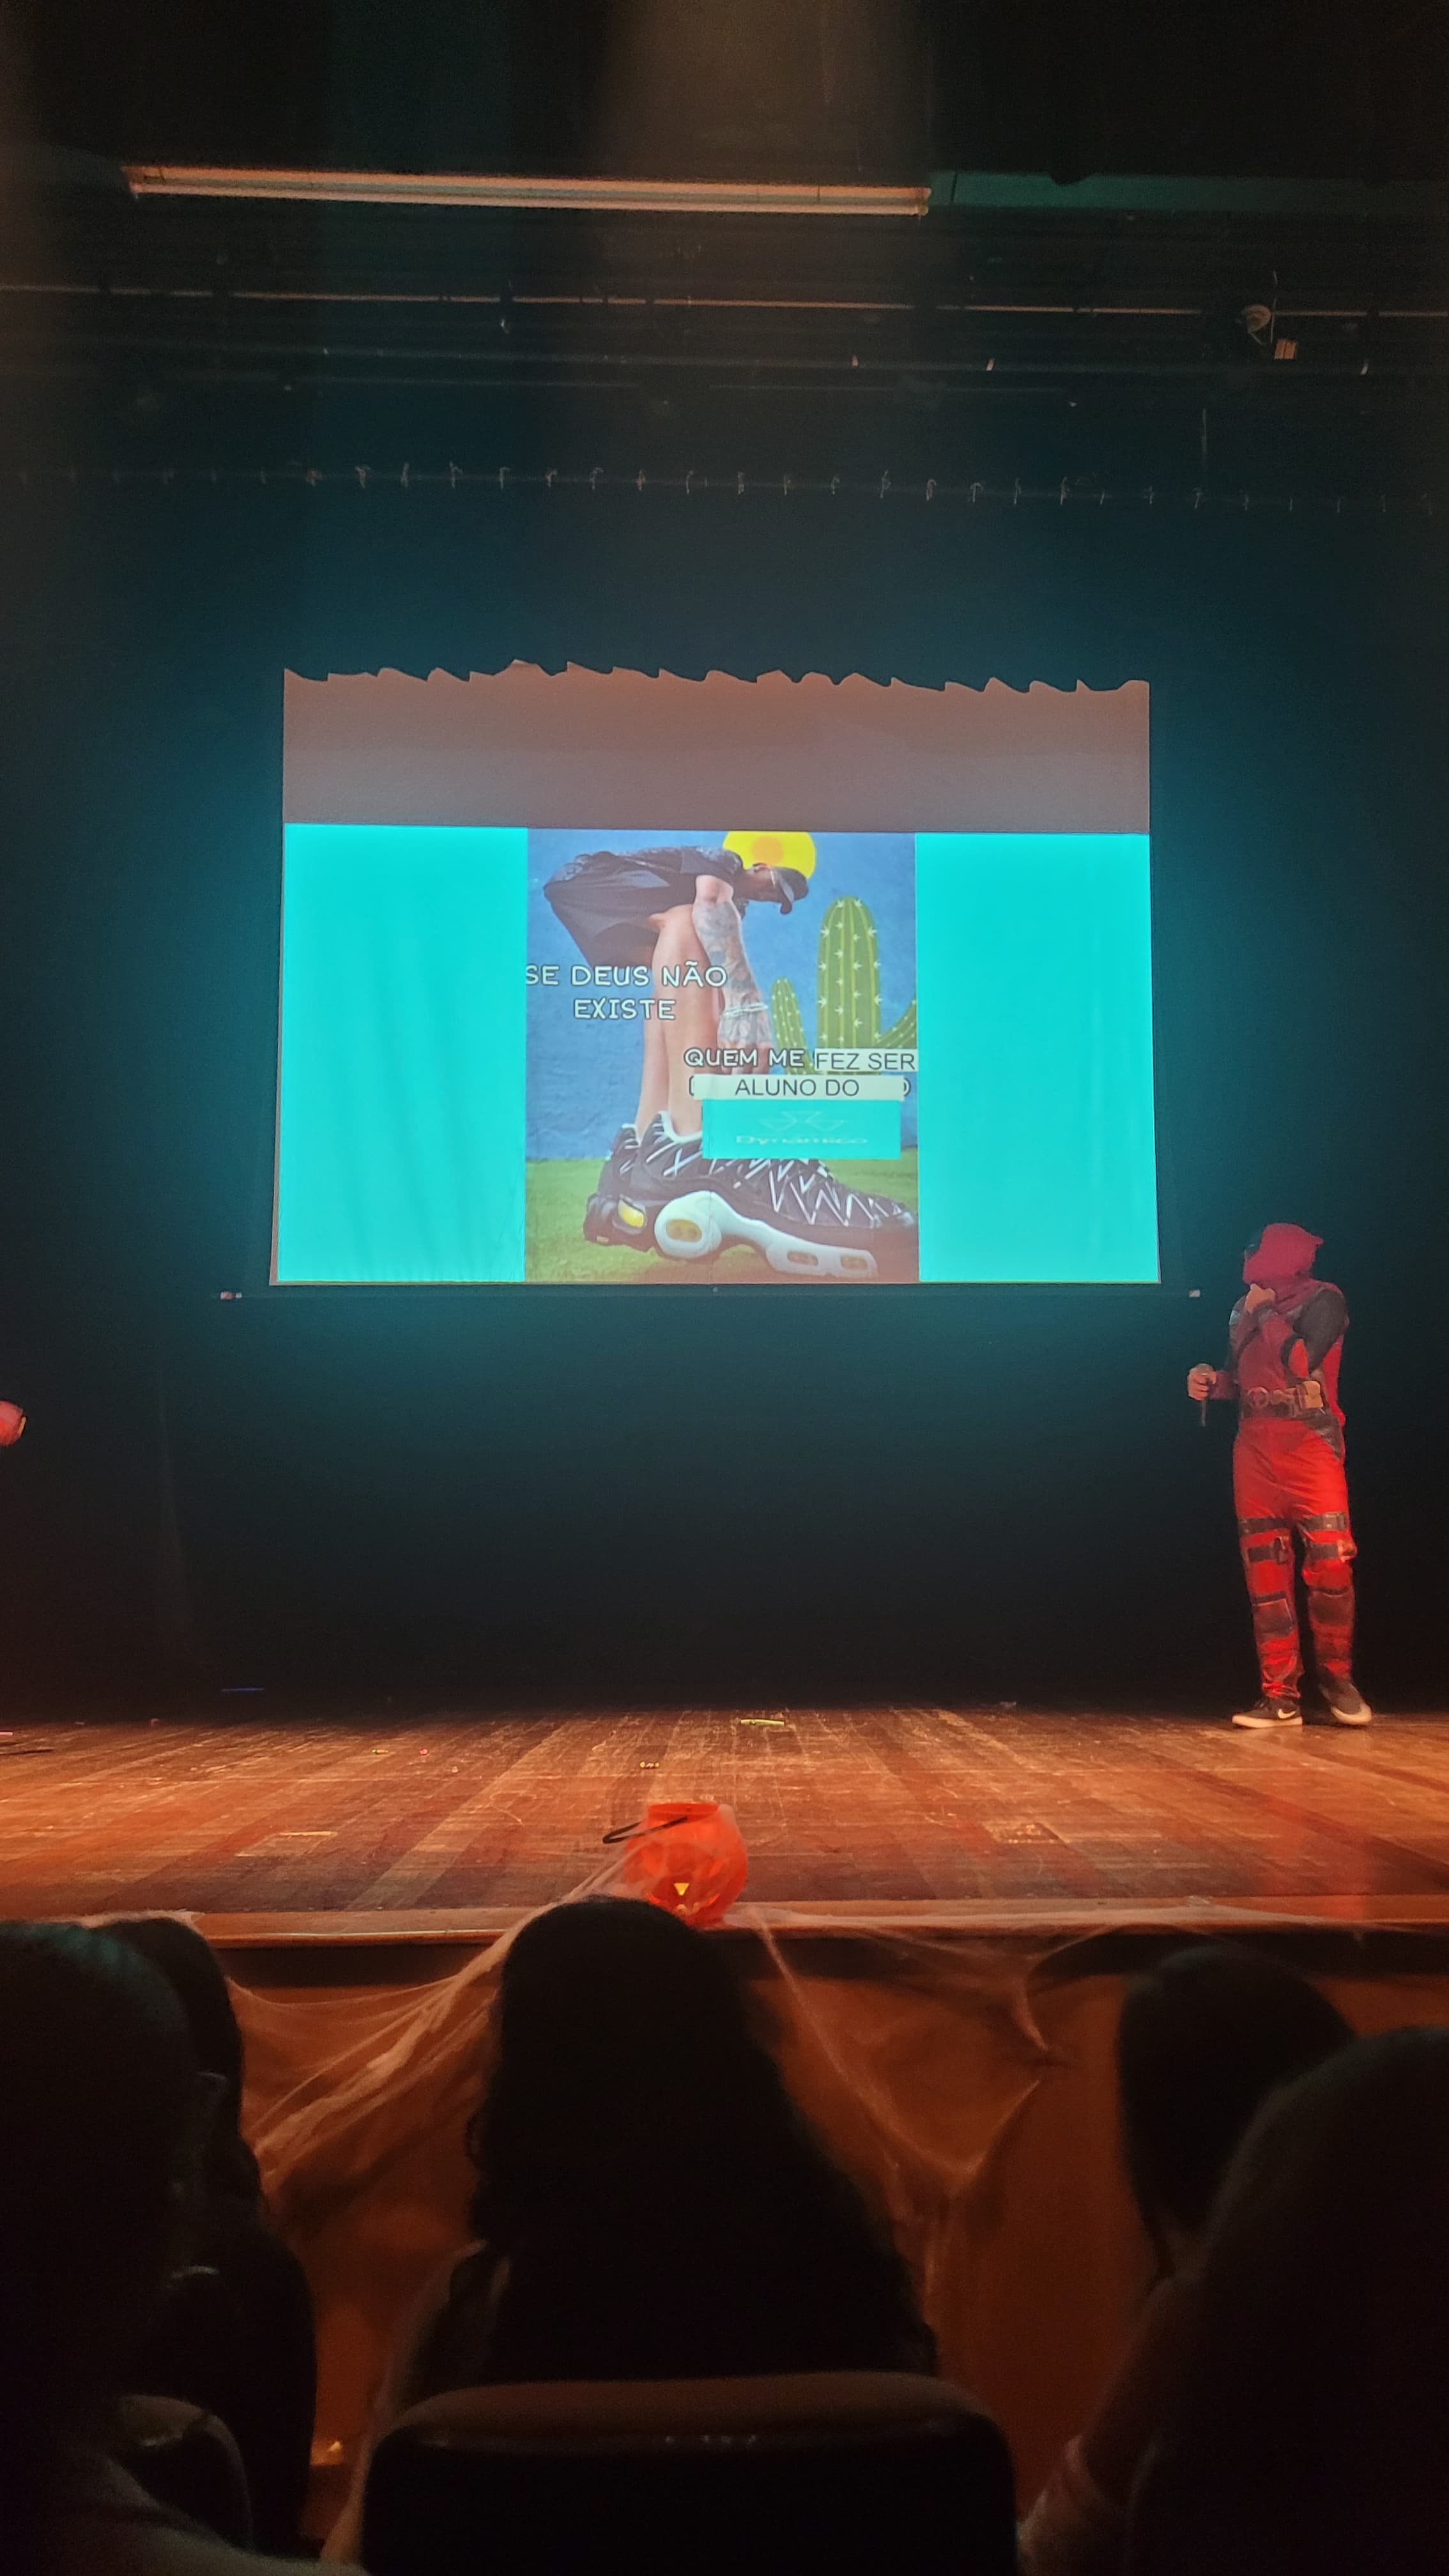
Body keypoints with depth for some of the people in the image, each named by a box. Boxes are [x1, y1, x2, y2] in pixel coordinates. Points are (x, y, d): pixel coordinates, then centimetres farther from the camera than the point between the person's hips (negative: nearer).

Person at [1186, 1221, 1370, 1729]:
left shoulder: (1322, 1300, -2)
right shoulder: (1244, 1310, 14)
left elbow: (1301, 1362, -17)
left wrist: (1265, 1315, -7)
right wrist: (1211, 1382, 1)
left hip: (1310, 1445, -5)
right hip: (1255, 1450, 5)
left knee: (1330, 1563, -13)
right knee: (1266, 1574, 0)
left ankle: (1336, 1676, 7)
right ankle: (1280, 1695, 3)